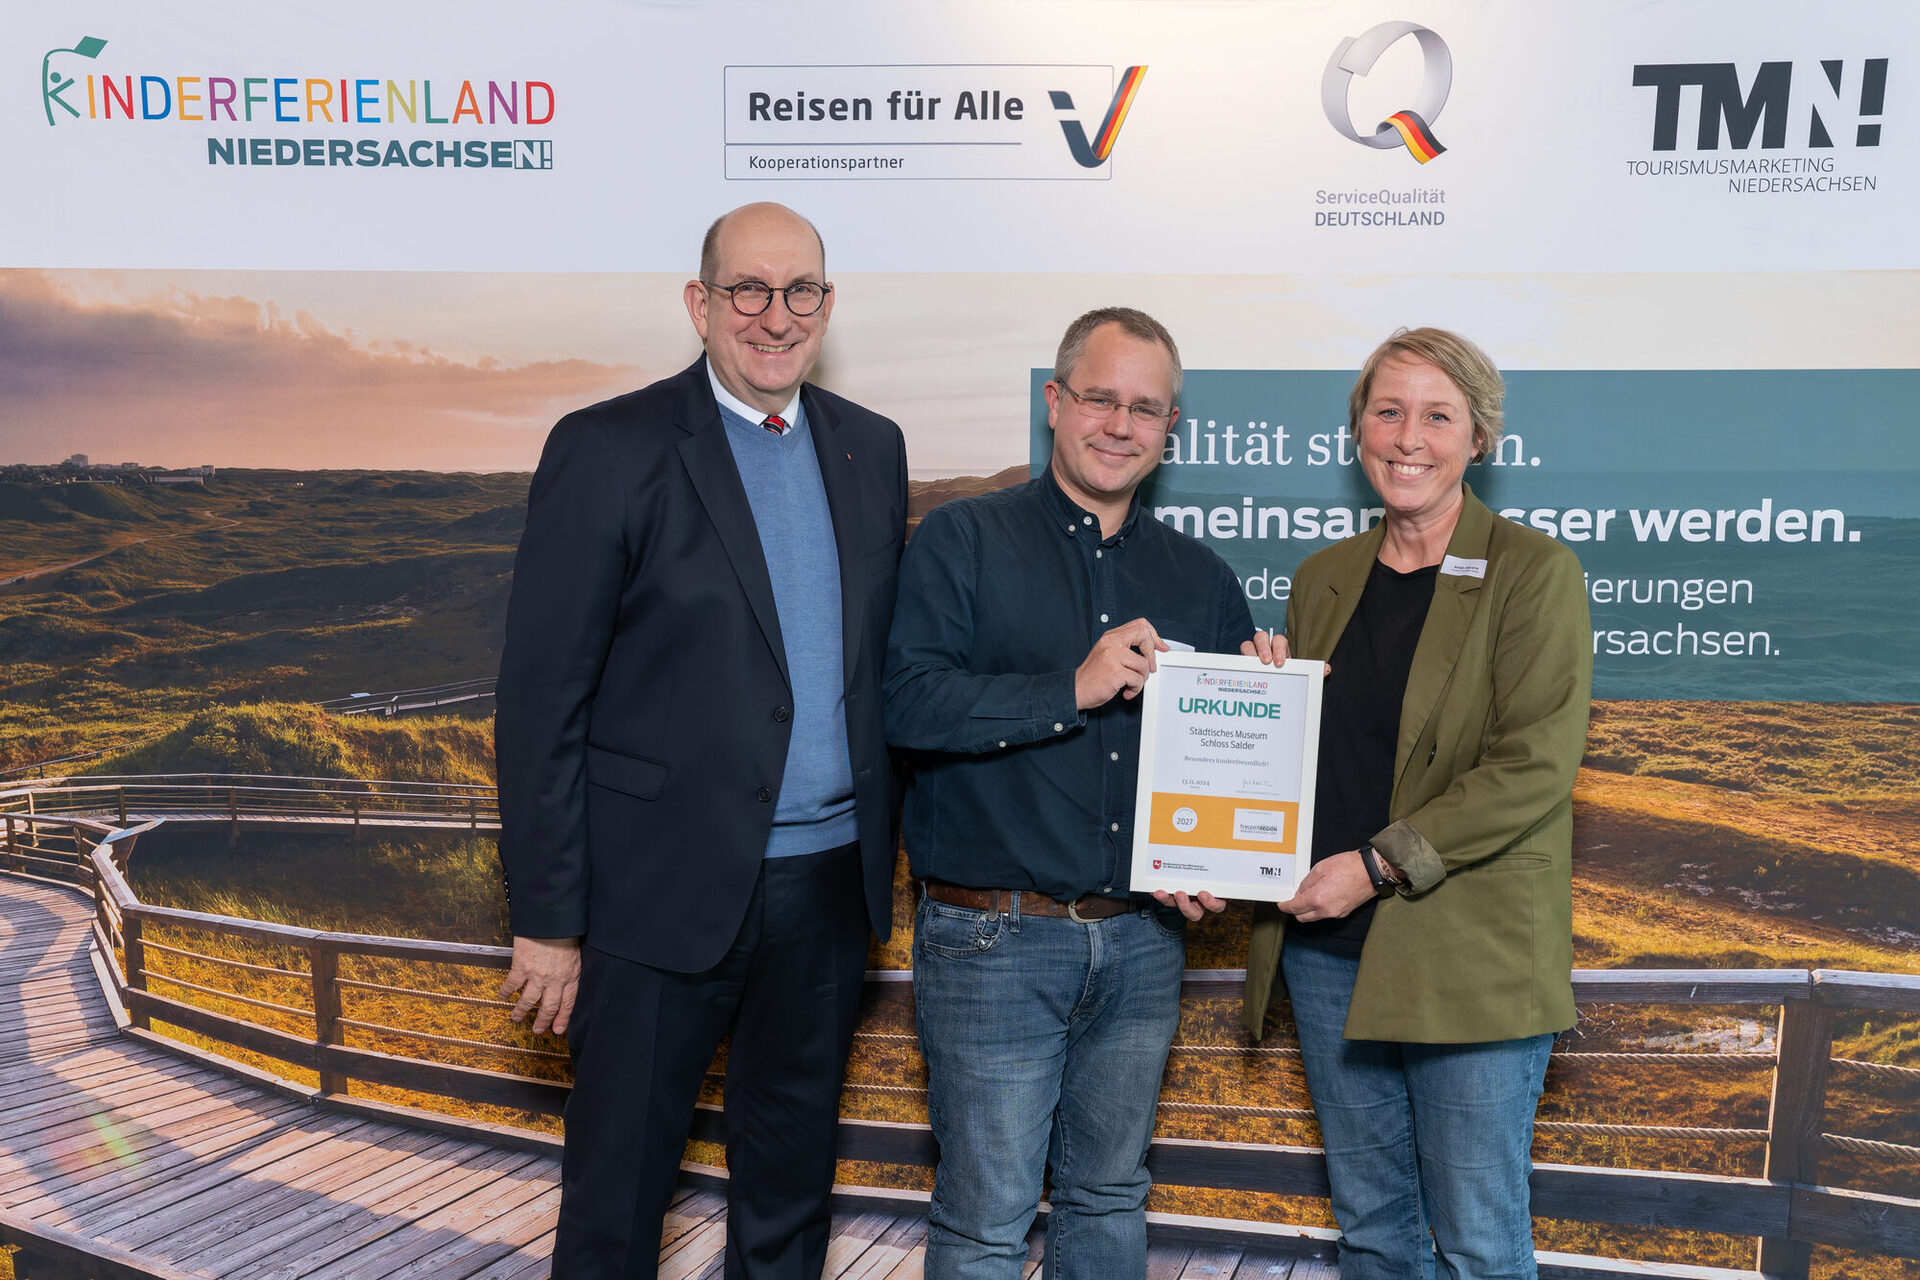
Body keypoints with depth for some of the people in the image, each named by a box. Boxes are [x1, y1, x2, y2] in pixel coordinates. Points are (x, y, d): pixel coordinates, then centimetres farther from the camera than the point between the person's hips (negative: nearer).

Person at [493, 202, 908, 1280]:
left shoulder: (871, 450, 7)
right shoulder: (609, 451, -9)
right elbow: (541, 700, -10)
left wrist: (887, 847, 7)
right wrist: (547, 921, -10)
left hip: (831, 882, 5)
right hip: (667, 888, -4)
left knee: (793, 1183, 22)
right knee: (618, 1190, 12)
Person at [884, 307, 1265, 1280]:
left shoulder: (1200, 578, 10)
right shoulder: (961, 540, -2)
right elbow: (907, 703, -15)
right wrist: (1073, 688, -20)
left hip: (1144, 942, 4)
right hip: (994, 942, -4)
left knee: (1110, 1195, 19)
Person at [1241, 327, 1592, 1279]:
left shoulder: (1533, 571, -5)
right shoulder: (1323, 578, 12)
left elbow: (1533, 767, -14)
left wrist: (1379, 864, -17)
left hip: (1470, 956, -5)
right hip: (1326, 945, 5)